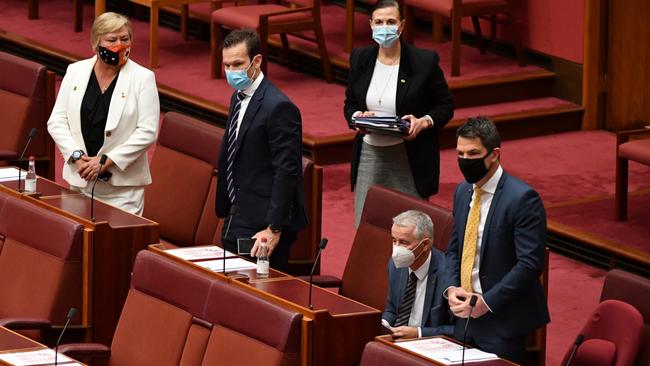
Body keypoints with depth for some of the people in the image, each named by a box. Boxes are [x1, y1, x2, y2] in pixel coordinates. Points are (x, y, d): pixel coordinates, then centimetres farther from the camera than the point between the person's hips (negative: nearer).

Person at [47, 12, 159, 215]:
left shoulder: (143, 78, -4)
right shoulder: (75, 71, 6)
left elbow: (147, 131, -9)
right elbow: (57, 121, 5)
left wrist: (106, 161, -14)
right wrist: (77, 156, -10)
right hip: (80, 179, 3)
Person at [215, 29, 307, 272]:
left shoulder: (278, 107, -17)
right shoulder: (238, 98, 12)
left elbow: (286, 172, -20)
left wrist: (274, 229, -23)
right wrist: (225, 210, 19)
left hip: (262, 224, -9)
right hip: (238, 220, 9)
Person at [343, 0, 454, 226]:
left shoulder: (424, 62, -7)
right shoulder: (360, 59, 4)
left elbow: (446, 105, 2)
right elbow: (349, 104, 15)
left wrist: (423, 122, -16)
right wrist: (358, 117, -8)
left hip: (409, 161, -3)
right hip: (369, 155, 3)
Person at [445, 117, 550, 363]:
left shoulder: (522, 198, -15)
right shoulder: (463, 192, 9)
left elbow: (530, 263, -18)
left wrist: (486, 303, -18)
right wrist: (452, 289, 0)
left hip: (502, 321, -7)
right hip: (465, 316, 7)